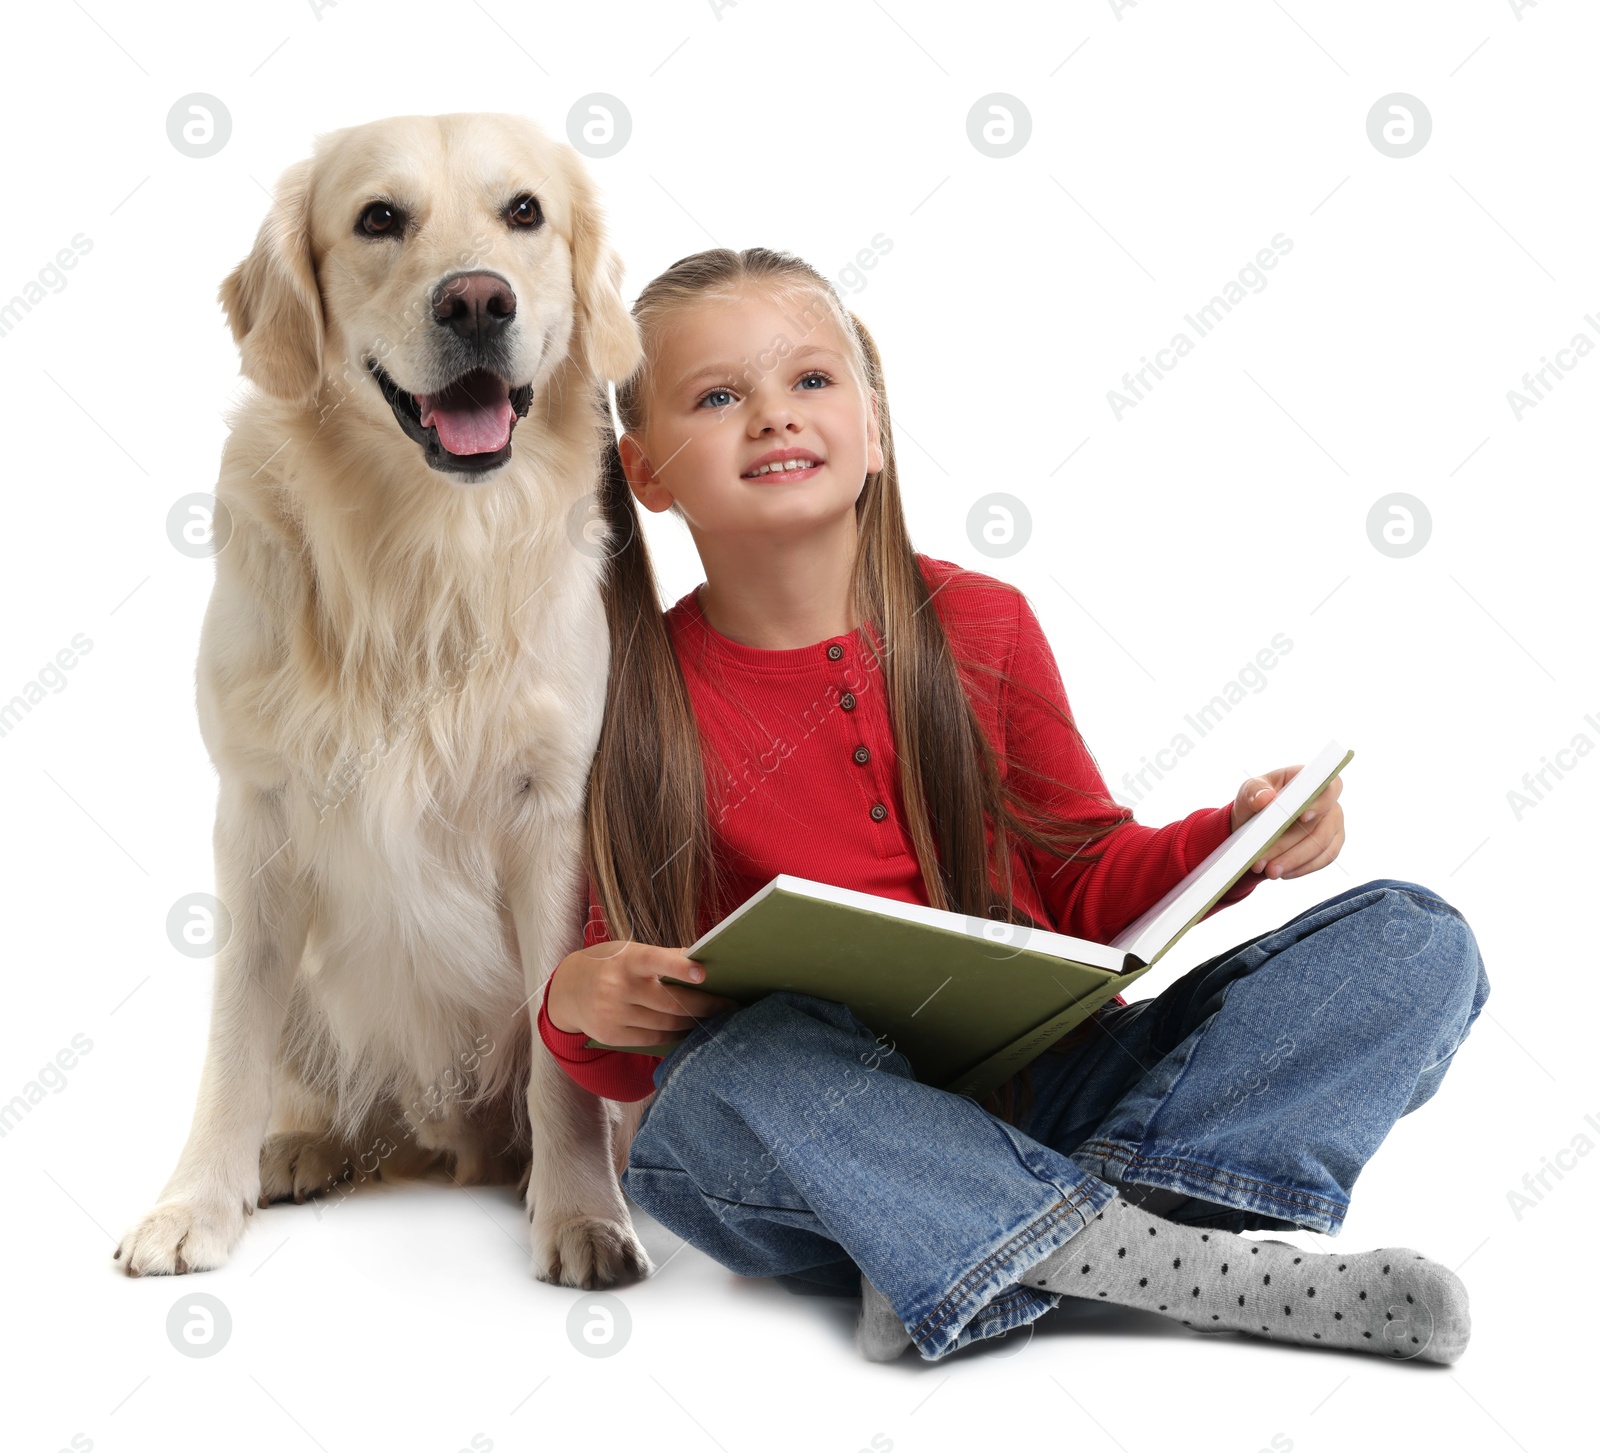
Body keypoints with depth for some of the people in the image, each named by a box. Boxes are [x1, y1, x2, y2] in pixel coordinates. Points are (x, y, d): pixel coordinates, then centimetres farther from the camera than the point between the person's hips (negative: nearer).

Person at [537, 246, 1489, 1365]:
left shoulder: (982, 625, 4)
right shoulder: (630, 702, -3)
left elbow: (1087, 879, 11)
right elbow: (629, 1062, 3)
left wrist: (1237, 841, -8)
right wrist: (579, 1004, -20)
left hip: (1040, 1092, 4)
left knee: (1417, 940, -9)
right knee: (755, 1061, -38)